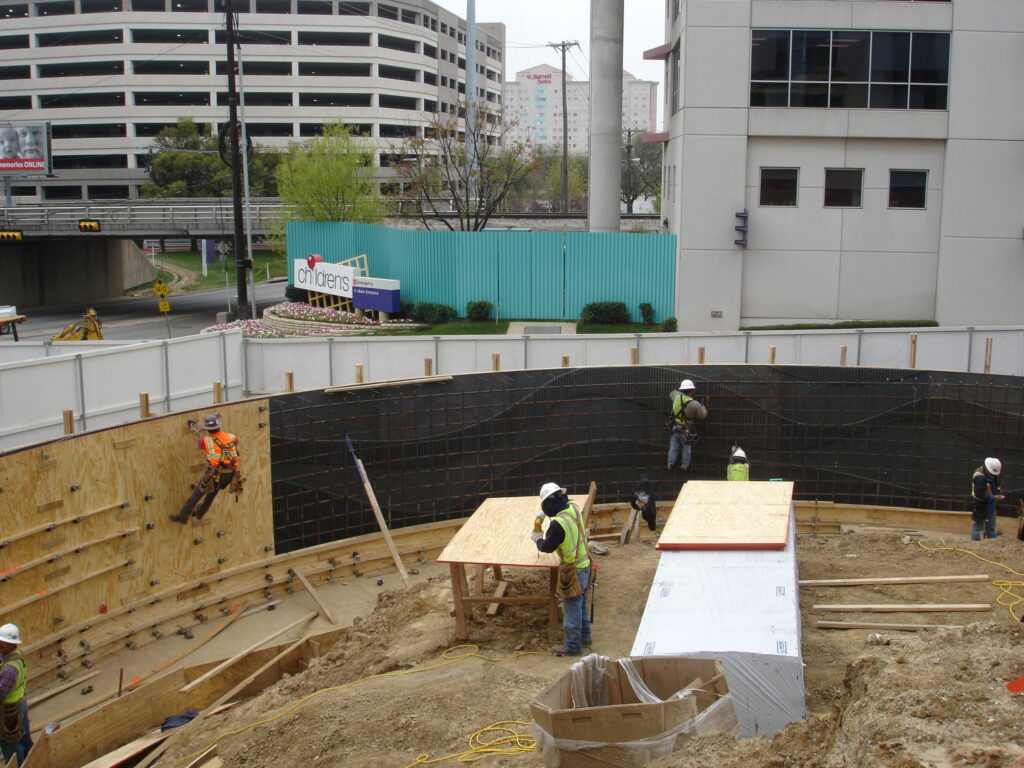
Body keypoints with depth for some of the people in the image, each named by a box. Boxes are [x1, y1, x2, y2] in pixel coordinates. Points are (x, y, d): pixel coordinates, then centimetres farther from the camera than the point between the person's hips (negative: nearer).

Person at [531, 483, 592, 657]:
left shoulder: (558, 524, -28)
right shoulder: (573, 508, -5)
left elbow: (547, 547, -15)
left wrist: (536, 538, 4)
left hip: (573, 570, -8)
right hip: (584, 565, 8)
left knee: (571, 607, 5)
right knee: (581, 604, 23)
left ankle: (572, 645, 16)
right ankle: (584, 636, 37)